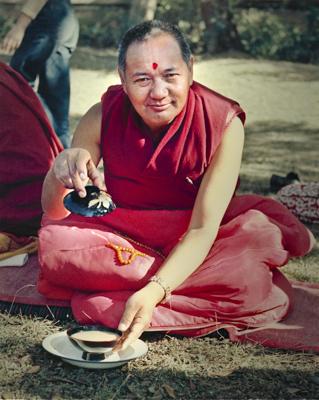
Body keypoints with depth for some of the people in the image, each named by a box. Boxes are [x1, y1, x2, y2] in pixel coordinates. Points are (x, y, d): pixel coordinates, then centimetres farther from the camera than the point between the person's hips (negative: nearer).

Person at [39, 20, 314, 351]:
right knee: (55, 243, -30)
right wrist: (60, 171, -36)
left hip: (191, 247, -2)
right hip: (120, 241, 2)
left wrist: (154, 291, -41)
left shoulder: (224, 124, -20)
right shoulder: (103, 117, -14)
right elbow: (55, 213, -12)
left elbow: (203, 229, -24)